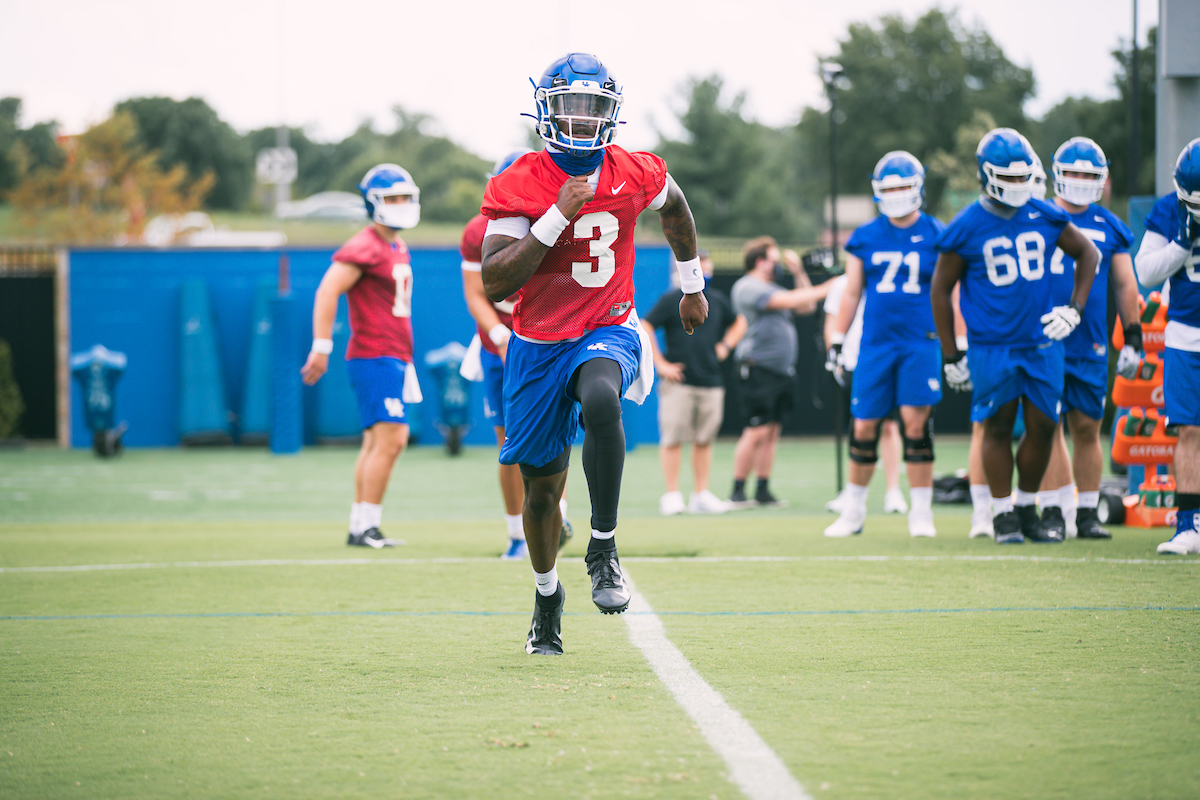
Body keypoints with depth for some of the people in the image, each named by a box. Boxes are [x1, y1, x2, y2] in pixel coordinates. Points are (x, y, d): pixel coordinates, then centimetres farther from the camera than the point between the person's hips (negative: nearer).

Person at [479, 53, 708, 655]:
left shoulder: (635, 175, -5)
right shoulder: (517, 187, -13)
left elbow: (674, 208, 20)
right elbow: (495, 284, -22)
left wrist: (692, 285, 28)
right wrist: (557, 216, -28)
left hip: (608, 331, 0)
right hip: (538, 344, 0)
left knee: (600, 401, -36)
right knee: (542, 487, 10)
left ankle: (603, 548, -25)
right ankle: (547, 596, 36)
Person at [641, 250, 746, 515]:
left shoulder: (718, 300, 13)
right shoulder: (671, 300, -2)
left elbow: (739, 322, 30)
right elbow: (644, 328, -5)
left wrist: (726, 346, 14)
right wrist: (660, 363, -9)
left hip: (711, 382, 5)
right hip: (678, 382, -5)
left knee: (704, 439, 6)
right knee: (673, 438, -7)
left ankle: (701, 495, 11)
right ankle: (672, 495, -4)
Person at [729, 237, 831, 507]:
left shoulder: (772, 288, 22)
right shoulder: (748, 287, -8)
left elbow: (806, 306, 25)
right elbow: (790, 300, -17)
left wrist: (799, 272, 18)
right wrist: (826, 290, -12)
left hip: (782, 371, 9)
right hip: (759, 370, -9)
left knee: (772, 432, 7)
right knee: (757, 432, -11)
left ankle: (763, 491, 11)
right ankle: (737, 491, -6)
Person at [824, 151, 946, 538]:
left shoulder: (937, 236, 3)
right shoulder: (865, 238, 9)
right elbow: (852, 293, 15)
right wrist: (836, 342, 11)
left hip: (921, 342, -2)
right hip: (876, 343, 2)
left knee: (916, 421, -11)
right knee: (864, 426, 2)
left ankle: (921, 512, -1)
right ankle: (854, 510, 16)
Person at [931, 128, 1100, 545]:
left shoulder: (1044, 217, 3)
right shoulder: (966, 228, -7)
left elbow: (1088, 253, 18)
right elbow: (940, 290, 0)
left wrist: (1074, 309, 8)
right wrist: (951, 356, -1)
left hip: (1042, 342, 3)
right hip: (992, 348, -3)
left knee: (1043, 427, 4)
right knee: (998, 427, 0)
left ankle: (1027, 509, 20)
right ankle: (1003, 515, 10)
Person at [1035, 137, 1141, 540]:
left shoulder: (1110, 228, 11)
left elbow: (1125, 285, 16)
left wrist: (1133, 339, 11)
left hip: (1090, 347, 2)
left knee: (1087, 429, 5)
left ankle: (1087, 513, 13)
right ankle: (1053, 511, -3)